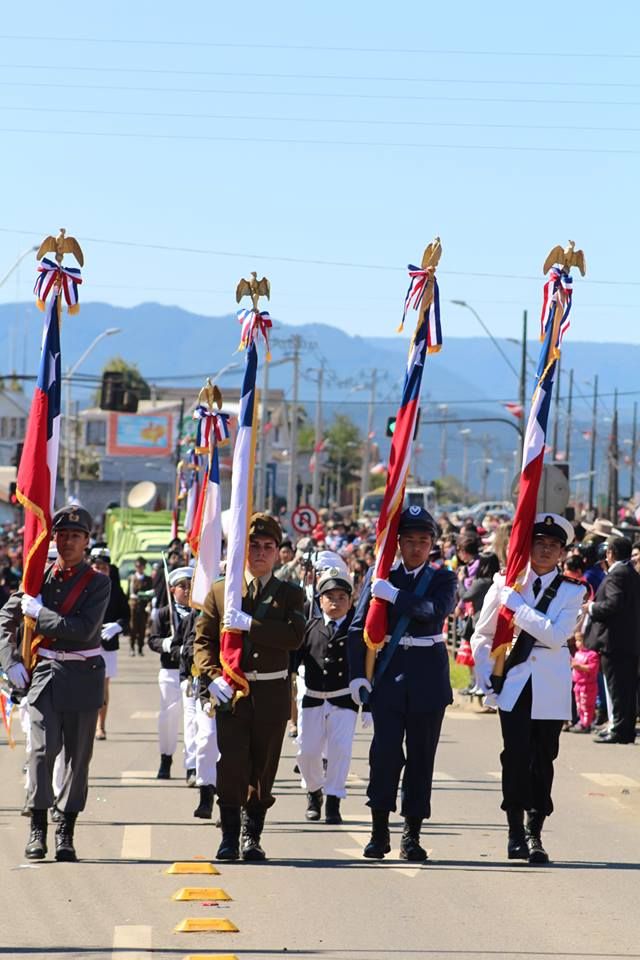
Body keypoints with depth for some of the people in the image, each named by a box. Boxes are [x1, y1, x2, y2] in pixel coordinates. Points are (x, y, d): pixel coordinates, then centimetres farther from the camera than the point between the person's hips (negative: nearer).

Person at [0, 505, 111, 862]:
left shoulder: (98, 583, -2)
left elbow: (83, 630, -16)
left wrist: (38, 610, -12)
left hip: (84, 676, -1)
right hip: (45, 673, 1)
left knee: (79, 755, 3)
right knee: (43, 749, -9)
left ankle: (67, 833, 10)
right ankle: (38, 831, -8)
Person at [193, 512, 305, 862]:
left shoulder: (290, 594, 6)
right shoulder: (219, 591, 8)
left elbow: (294, 636, -11)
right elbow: (203, 640, 6)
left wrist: (249, 624, -18)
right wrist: (211, 676, -10)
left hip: (272, 692, 1)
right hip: (230, 691, -1)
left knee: (263, 768, 5)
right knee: (230, 765, -8)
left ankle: (252, 836, 16)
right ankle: (229, 836, 2)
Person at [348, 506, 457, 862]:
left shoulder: (443, 579, 6)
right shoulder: (379, 577, 7)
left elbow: (437, 611, -15)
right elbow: (359, 628, 6)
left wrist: (395, 596, -20)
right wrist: (358, 674, -3)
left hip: (428, 678, 1)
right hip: (388, 675, -1)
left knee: (421, 755, 3)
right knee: (385, 750, -11)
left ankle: (413, 834, 8)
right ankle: (380, 830, -5)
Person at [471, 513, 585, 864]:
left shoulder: (572, 591, 2)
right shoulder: (505, 583, 5)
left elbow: (556, 634, -15)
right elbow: (482, 635, 14)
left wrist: (516, 602, -13)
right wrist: (486, 675, 2)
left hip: (551, 689, 0)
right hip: (513, 686, 0)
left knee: (542, 759, 4)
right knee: (516, 756, -8)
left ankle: (534, 835, 11)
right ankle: (515, 832, -1)